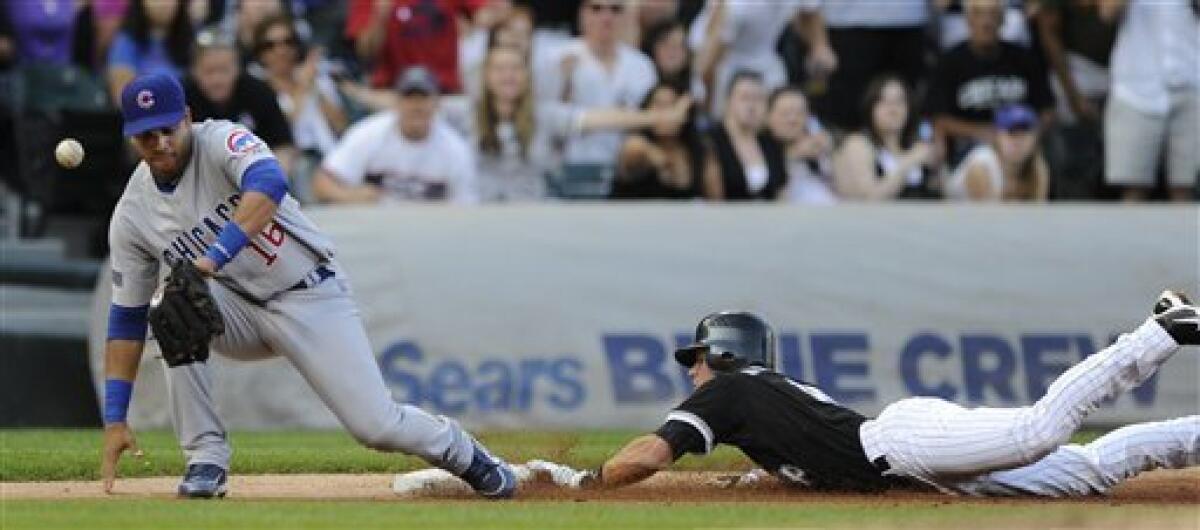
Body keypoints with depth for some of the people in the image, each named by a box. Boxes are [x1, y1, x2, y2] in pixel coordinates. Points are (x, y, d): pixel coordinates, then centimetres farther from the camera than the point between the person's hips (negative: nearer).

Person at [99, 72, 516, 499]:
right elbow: (126, 318, 0)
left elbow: (269, 184, -40)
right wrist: (114, 419, -7)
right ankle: (206, 459, -17)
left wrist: (213, 258, -51)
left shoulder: (222, 141, -17)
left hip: (312, 297, -3)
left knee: (376, 425, -12)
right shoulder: (132, 216, -4)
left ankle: (461, 452, 22)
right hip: (244, 313, 4)